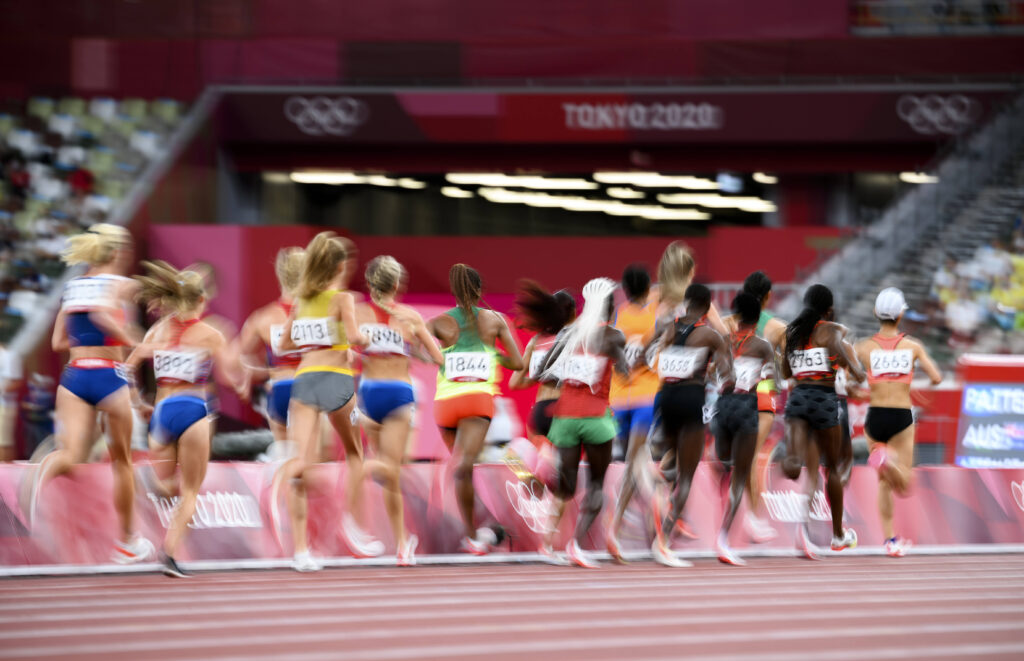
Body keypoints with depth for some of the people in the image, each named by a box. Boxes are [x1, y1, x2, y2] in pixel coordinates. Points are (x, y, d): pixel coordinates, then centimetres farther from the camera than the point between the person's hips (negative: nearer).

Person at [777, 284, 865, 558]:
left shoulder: (791, 333, 17)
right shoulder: (831, 329, 1)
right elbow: (836, 344, -22)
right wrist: (854, 369, -25)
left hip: (797, 398, 3)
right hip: (824, 399, -3)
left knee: (805, 467, -12)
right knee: (832, 467, 16)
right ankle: (838, 535, 29)